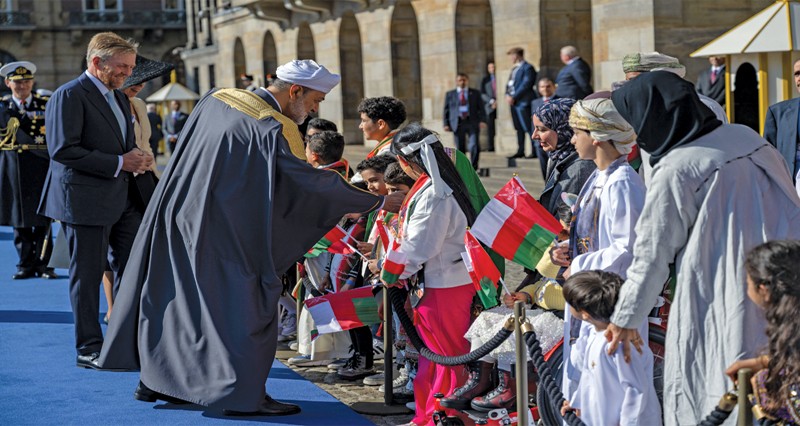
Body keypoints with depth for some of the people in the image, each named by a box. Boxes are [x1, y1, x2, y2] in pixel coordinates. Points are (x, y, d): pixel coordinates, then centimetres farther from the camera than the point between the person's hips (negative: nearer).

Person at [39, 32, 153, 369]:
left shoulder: (119, 98, 17)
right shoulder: (69, 96, -12)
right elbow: (63, 150, -20)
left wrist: (137, 158, 3)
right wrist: (118, 163, -20)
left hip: (122, 199, 9)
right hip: (86, 201, -9)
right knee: (88, 274, 1)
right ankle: (89, 348, 10)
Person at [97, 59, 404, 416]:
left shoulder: (215, 99, 5)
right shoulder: (273, 129, -19)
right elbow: (309, 180, -21)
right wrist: (376, 202, -15)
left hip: (180, 218, 8)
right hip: (223, 233, -8)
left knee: (172, 299, 17)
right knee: (247, 306, 2)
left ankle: (152, 380, 25)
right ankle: (242, 395, 3)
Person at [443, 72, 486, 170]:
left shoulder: (475, 93, 12)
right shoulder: (449, 94, 12)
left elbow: (480, 108, 9)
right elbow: (446, 110, 11)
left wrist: (482, 120, -6)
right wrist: (446, 124, 0)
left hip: (472, 123, -1)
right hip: (457, 124, 1)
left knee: (474, 145, -13)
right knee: (460, 148, 2)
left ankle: (473, 167, -2)